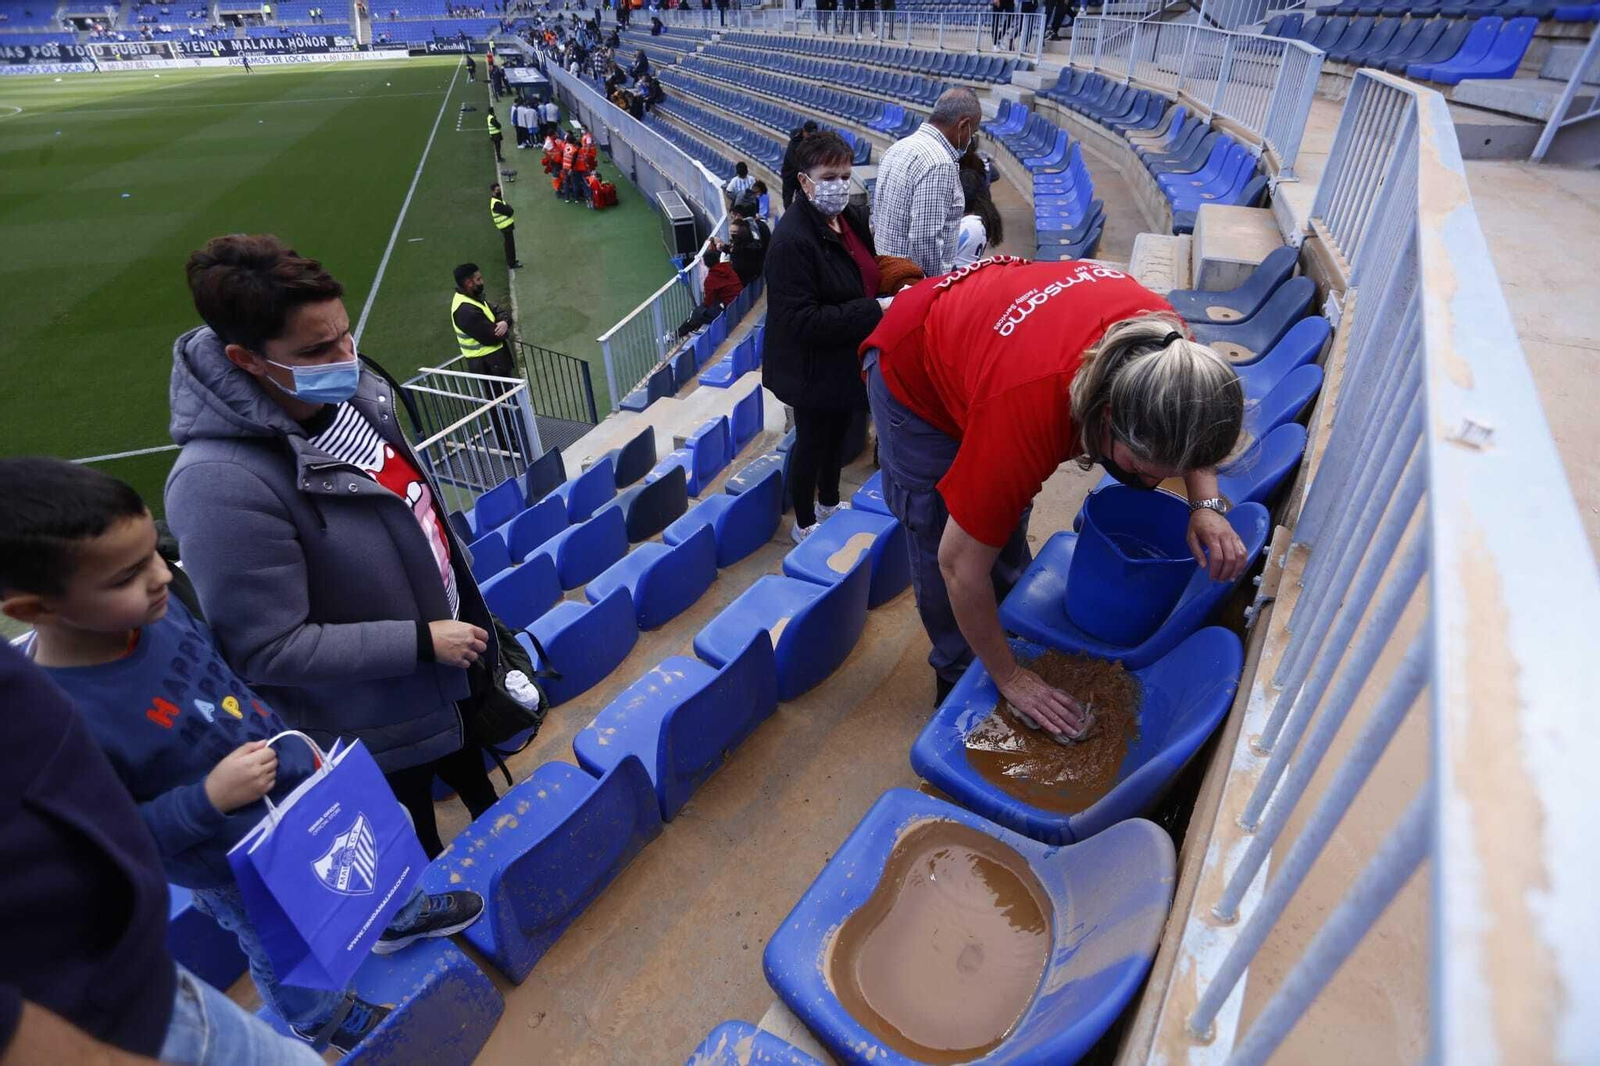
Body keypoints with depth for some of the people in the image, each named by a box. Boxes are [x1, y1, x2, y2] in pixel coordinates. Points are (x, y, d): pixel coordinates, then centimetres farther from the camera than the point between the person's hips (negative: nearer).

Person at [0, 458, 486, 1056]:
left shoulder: (160, 603, -19)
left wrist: (292, 738, 7)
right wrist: (209, 798, -34)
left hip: (296, 780, 5)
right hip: (234, 869, -5)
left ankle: (402, 918, 62)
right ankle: (325, 1025, 57)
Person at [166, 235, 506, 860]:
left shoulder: (351, 390, -12)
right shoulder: (224, 483, -33)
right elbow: (269, 650, -27)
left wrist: (469, 616, 12)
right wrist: (420, 642, -24)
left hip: (453, 666, 7)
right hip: (376, 731, -6)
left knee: (472, 774, 35)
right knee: (421, 861, 22)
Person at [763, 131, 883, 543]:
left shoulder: (852, 216, 2)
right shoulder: (793, 239, -25)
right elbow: (802, 321, -30)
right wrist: (873, 312, -30)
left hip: (846, 358, 8)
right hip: (814, 367, -8)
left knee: (838, 434, 23)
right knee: (812, 442, 9)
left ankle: (829, 504, 47)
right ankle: (804, 524, 31)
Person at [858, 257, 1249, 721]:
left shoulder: (1166, 345, -28)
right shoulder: (1030, 409, -45)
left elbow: (1193, 427, -2)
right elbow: (960, 563, -34)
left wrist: (1207, 506, -21)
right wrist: (1010, 678, -22)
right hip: (912, 370, -5)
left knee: (1007, 526, 15)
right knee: (939, 539, -1)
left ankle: (1012, 628, 40)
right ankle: (959, 678, 22)